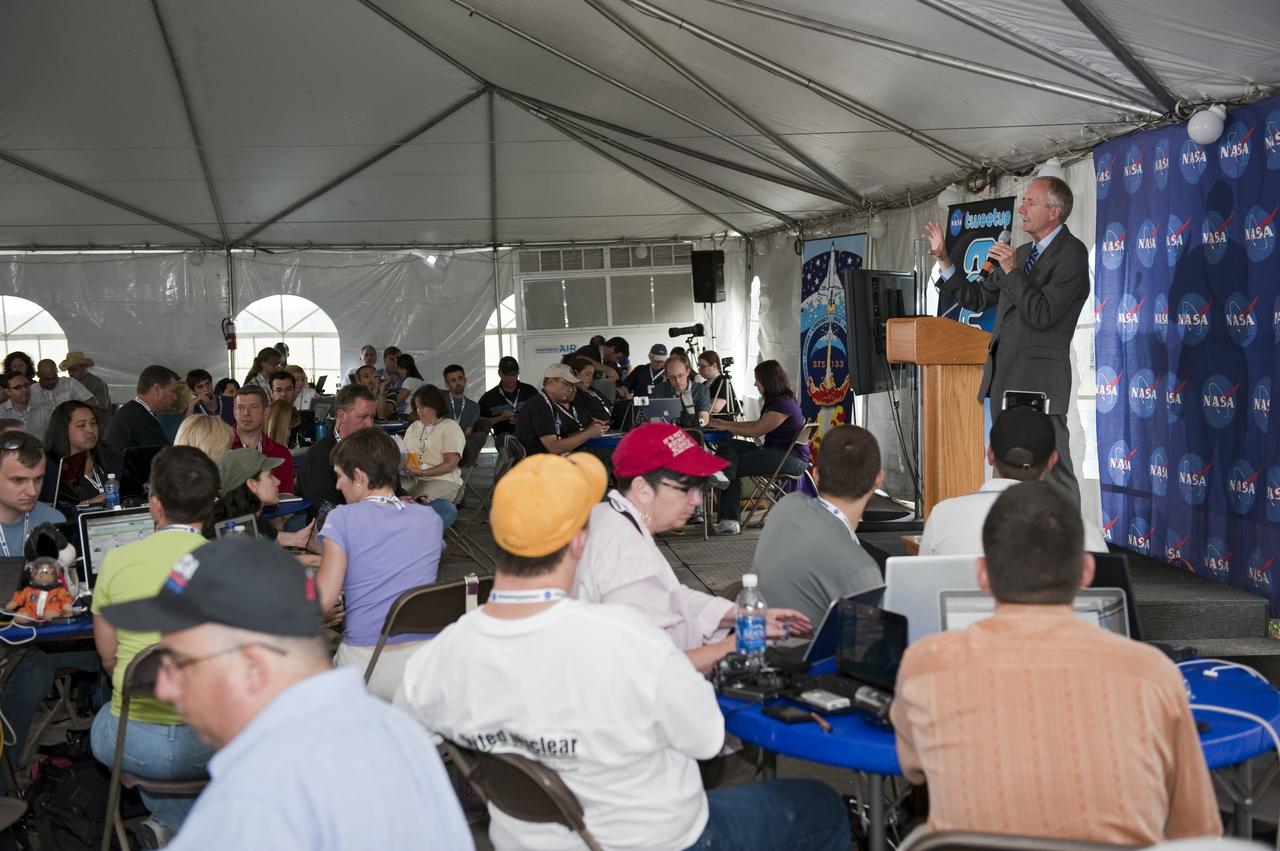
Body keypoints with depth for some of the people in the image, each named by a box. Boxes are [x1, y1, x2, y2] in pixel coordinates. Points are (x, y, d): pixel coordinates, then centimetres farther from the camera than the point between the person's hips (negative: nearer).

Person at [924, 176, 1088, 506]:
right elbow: (976, 298, 21)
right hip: (1005, 379, 9)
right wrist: (944, 261, 12)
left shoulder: (1071, 253, -8)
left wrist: (1012, 271, -17)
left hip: (1040, 380, -9)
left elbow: (1043, 315, -17)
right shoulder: (1023, 253, 18)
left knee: (1053, 472, -9)